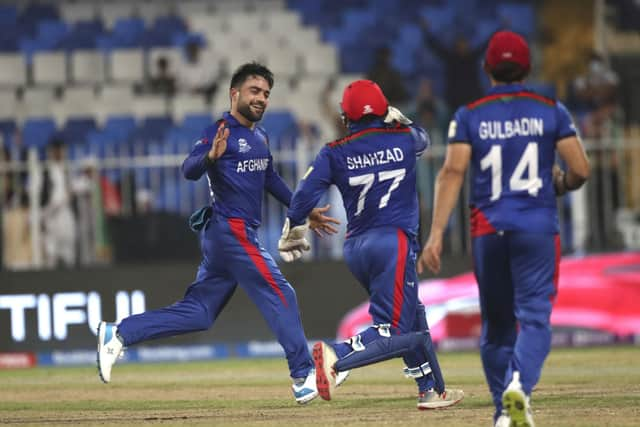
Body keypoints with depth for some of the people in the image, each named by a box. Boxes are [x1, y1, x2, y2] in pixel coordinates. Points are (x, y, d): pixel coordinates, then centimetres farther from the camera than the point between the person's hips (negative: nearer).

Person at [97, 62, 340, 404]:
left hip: (235, 235, 9)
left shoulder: (260, 137, 16)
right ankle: (304, 378, -3)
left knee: (198, 313, 7)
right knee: (279, 296, -7)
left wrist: (304, 211, 31)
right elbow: (189, 170, -26)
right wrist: (210, 157, -46)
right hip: (231, 231, -9)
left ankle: (118, 334, 6)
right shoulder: (220, 133, -12)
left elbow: (271, 179, 30)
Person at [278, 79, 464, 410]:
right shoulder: (403, 139, 2)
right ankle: (335, 357, -34)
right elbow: (422, 138, 26)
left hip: (355, 249, 5)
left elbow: (307, 193, -6)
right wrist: (396, 119, 40)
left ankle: (431, 391, 27)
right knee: (395, 332, -11)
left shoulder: (335, 153, 3)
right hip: (393, 241, -5)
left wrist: (291, 233, 6)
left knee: (413, 320, 21)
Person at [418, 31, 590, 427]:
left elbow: (453, 172, -8)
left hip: (488, 231, 2)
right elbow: (581, 171, -2)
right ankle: (519, 386, -32)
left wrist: (436, 234, -11)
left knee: (496, 324, 13)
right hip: (538, 228, -1)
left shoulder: (469, 116, 3)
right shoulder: (551, 112, 2)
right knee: (533, 317, -6)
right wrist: (560, 183, 21)